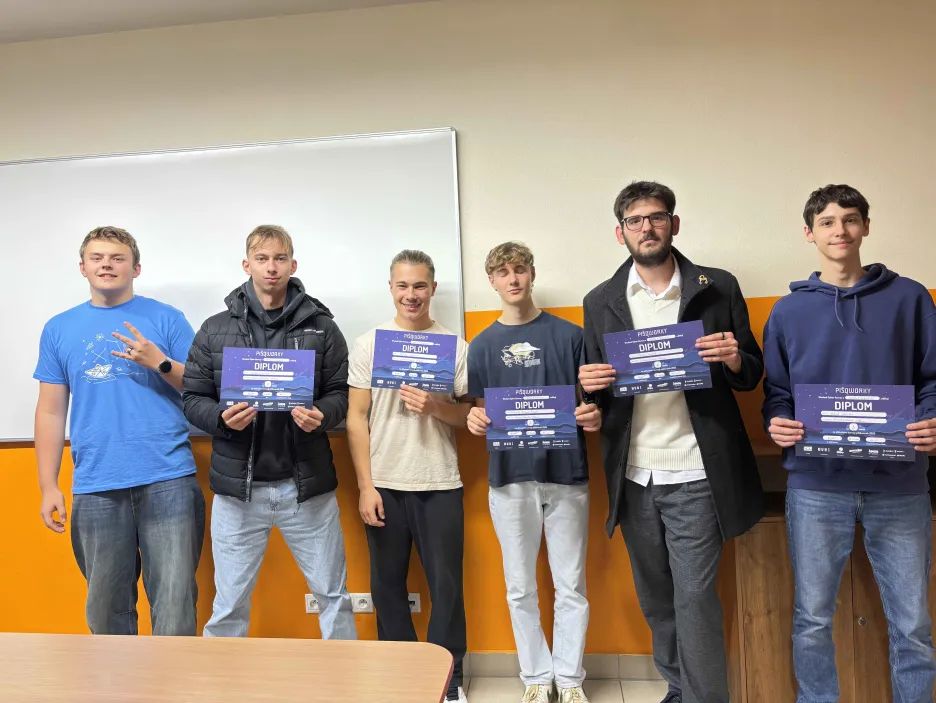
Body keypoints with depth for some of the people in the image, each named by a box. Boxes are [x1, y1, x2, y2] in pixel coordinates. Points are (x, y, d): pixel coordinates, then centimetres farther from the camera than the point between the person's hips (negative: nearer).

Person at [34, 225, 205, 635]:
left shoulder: (166, 319, 5)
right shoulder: (59, 329, 12)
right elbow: (51, 412, 12)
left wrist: (160, 362, -12)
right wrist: (48, 486, 7)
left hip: (167, 481, -2)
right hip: (95, 488, 3)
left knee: (175, 601, -2)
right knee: (106, 605, 12)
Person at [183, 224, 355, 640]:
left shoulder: (320, 326, 3)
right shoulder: (215, 329, 4)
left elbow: (341, 392, 3)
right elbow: (193, 399, 4)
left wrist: (321, 415, -17)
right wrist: (222, 418, -16)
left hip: (306, 485, 0)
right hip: (238, 487, 0)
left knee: (333, 595, 13)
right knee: (229, 606, 12)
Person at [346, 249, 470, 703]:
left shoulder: (454, 345, 2)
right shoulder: (368, 344, 2)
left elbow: (468, 415, 5)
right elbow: (357, 417, 0)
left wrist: (434, 406, -16)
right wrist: (365, 487, -6)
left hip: (440, 485, 0)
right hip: (384, 485, 1)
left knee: (446, 584, 5)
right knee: (388, 584, 11)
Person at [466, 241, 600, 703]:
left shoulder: (570, 335, 2)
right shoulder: (482, 345, 6)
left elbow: (591, 399, 5)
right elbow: (478, 410, 8)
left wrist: (593, 417, -16)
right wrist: (475, 420, -14)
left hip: (566, 474, -1)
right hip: (510, 478, 1)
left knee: (570, 586, 8)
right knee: (521, 589, 10)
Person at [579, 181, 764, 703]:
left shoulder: (718, 288, 1)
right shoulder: (601, 302, 6)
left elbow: (751, 375, 5)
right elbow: (596, 389, 10)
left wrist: (735, 360, -17)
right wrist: (591, 384, -13)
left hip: (695, 475, -3)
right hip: (633, 477, 3)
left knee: (695, 598, -2)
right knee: (656, 599, 17)